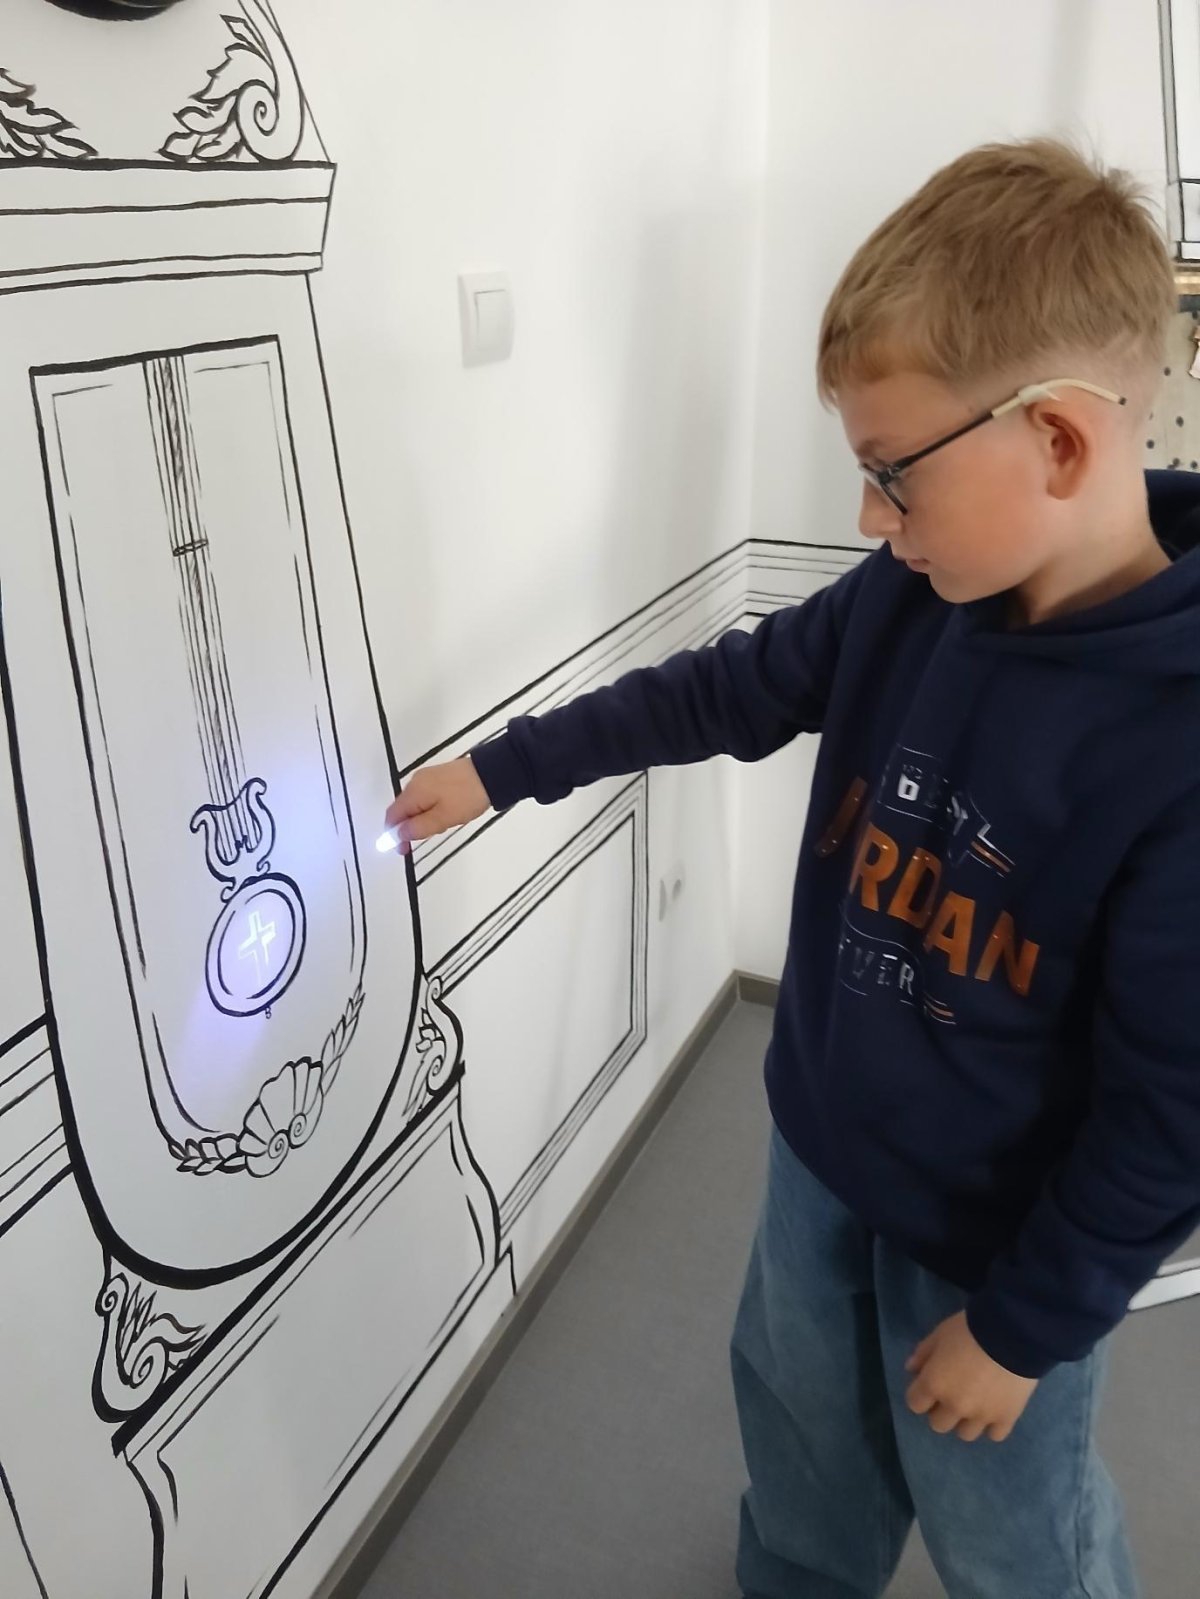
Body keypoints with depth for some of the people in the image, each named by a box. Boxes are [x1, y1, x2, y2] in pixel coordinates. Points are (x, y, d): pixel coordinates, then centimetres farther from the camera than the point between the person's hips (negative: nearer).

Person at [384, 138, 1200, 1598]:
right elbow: (729, 689, 1)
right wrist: (500, 768, 7)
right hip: (819, 1145, 6)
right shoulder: (908, 598, -13)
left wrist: (1025, 1325, -12)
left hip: (999, 1240, -6)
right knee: (798, 1425, 30)